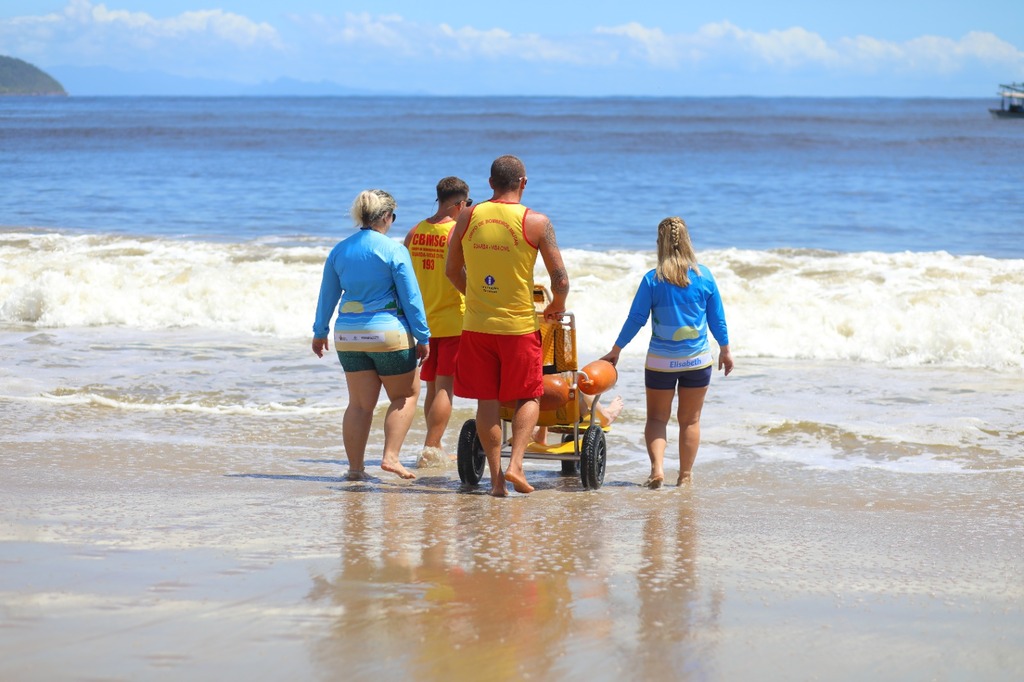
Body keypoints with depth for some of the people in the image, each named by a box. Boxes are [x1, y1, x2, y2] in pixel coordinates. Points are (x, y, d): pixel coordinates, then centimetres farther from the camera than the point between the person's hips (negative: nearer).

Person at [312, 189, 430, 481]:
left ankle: (355, 466, 7)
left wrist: (320, 332, 25)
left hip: (348, 335, 5)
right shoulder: (393, 250, -9)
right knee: (406, 395, 11)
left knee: (360, 403, 10)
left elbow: (327, 295, 13)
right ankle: (390, 456, 0)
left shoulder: (339, 250, 6)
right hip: (388, 334, -5)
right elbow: (411, 298, -8)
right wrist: (423, 337, -3)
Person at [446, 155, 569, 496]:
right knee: (527, 397, 12)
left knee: (487, 400, 9)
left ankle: (496, 477, 8)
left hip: (477, 324, 3)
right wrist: (557, 307, 14)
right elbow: (561, 280, -7)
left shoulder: (468, 217, 1)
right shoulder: (536, 222, -8)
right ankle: (515, 463, -6)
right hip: (519, 325, -2)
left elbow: (453, 270, 12)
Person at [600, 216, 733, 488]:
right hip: (698, 360, 1)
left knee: (656, 418, 9)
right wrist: (725, 350, 18)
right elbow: (717, 319, 4)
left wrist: (615, 351, 6)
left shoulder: (653, 279, -10)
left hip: (661, 361, -1)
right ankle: (685, 476, 16)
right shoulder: (704, 276, -4)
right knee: (690, 420, 12)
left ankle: (657, 468, -11)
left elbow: (635, 319, -5)